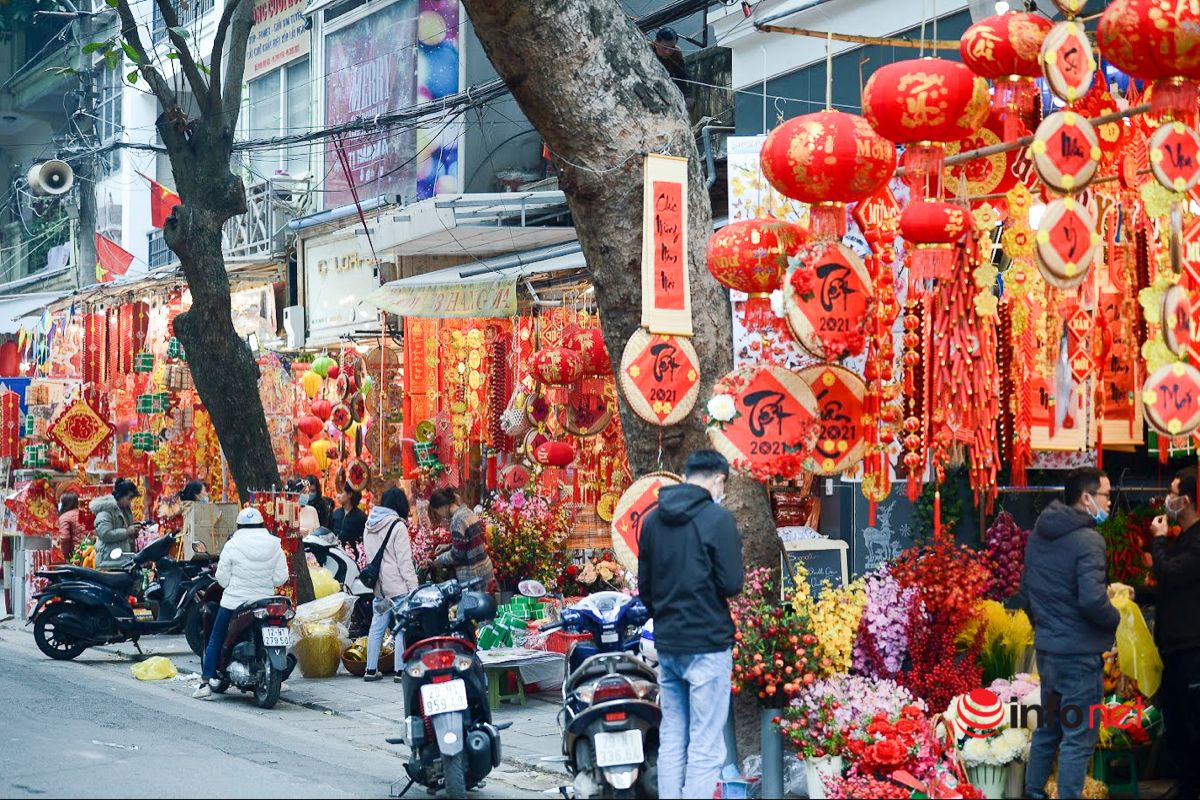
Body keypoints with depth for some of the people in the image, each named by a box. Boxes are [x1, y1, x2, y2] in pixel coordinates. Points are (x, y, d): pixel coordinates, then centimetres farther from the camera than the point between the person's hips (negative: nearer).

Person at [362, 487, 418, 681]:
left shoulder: (369, 526, 11)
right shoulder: (398, 526, -12)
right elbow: (404, 561, -13)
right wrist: (414, 588, -10)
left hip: (378, 586, 7)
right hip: (397, 586, -7)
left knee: (377, 627, 10)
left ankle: (371, 669, 13)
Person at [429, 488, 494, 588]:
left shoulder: (458, 519, -18)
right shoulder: (467, 511, 8)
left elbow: (457, 554, -16)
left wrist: (439, 560, 0)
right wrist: (448, 546, 16)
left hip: (472, 574, -9)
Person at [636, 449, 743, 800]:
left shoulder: (653, 519, 9)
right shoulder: (717, 518, -11)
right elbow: (731, 584, -13)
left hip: (666, 643, 7)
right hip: (707, 643, -7)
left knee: (671, 740, 13)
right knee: (705, 748, -4)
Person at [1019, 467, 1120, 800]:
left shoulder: (1039, 534, 8)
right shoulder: (1088, 540, -18)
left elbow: (1025, 594, 16)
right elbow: (1092, 600, -26)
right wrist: (1116, 620, -8)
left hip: (1046, 648, 8)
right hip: (1080, 652, -8)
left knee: (1048, 728, 21)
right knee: (1078, 738, -2)